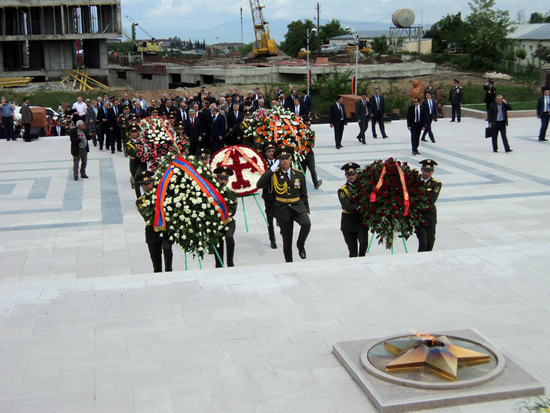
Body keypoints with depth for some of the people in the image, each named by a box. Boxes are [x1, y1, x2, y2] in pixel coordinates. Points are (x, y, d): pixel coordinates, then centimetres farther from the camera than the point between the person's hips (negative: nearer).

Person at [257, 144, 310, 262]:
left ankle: (300, 245, -2)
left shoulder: (299, 174, 3)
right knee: (287, 239, 7)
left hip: (298, 207, 1)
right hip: (283, 210, -1)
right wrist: (272, 169, -20)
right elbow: (259, 184, -20)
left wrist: (306, 211, 6)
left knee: (306, 223, -29)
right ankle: (289, 262, 25)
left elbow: (304, 194, 10)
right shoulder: (274, 175, -4)